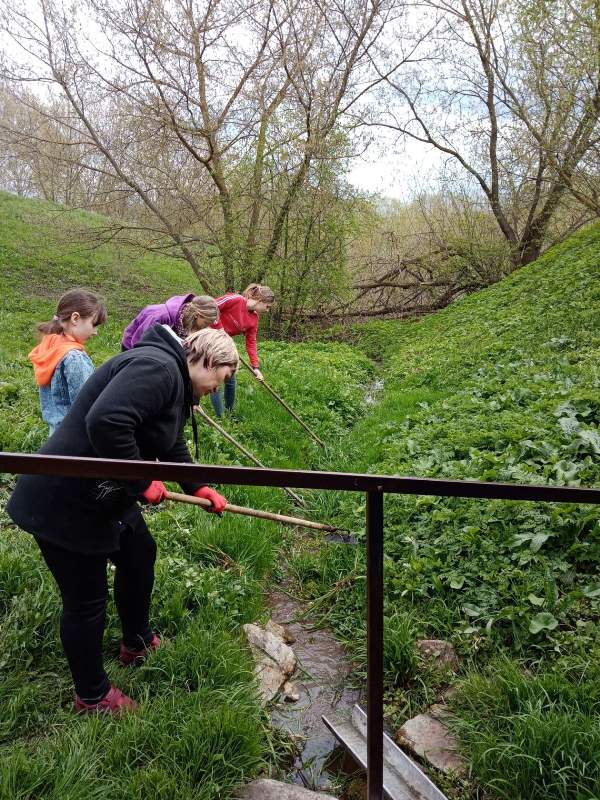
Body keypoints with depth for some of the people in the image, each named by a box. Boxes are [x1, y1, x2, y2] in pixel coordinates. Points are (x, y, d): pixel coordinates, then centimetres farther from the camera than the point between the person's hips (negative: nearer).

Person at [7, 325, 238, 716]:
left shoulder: (176, 380, 10)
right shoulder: (157, 367, -24)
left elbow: (173, 445, 21)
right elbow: (105, 422, -38)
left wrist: (198, 487, 10)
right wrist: (142, 482, -25)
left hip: (107, 496, 11)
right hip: (65, 503, -11)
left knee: (139, 556, 25)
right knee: (87, 600, 6)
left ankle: (137, 643, 49)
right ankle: (92, 696, 30)